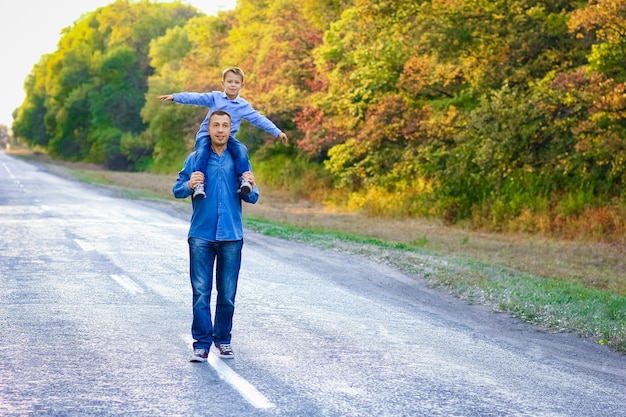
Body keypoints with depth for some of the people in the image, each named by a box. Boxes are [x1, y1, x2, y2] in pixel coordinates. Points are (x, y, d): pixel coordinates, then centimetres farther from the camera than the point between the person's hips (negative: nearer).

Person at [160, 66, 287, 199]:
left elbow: (259, 119, 7)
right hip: (206, 134, -2)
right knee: (202, 151, -31)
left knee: (241, 150, -27)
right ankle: (199, 183, -33)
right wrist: (174, 97, -18)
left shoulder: (244, 106, 7)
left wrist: (277, 132, 2)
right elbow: (196, 98, -6)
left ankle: (244, 178, -24)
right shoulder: (214, 97, 3)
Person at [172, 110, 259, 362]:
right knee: (201, 292, -4)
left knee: (227, 294, 6)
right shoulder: (196, 159, 5)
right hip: (201, 236, -1)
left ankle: (223, 340, 19)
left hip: (231, 236, 1)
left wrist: (250, 187, -13)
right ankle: (202, 344, 0)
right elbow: (177, 190, 2)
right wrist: (189, 185, -19)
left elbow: (252, 199, 9)